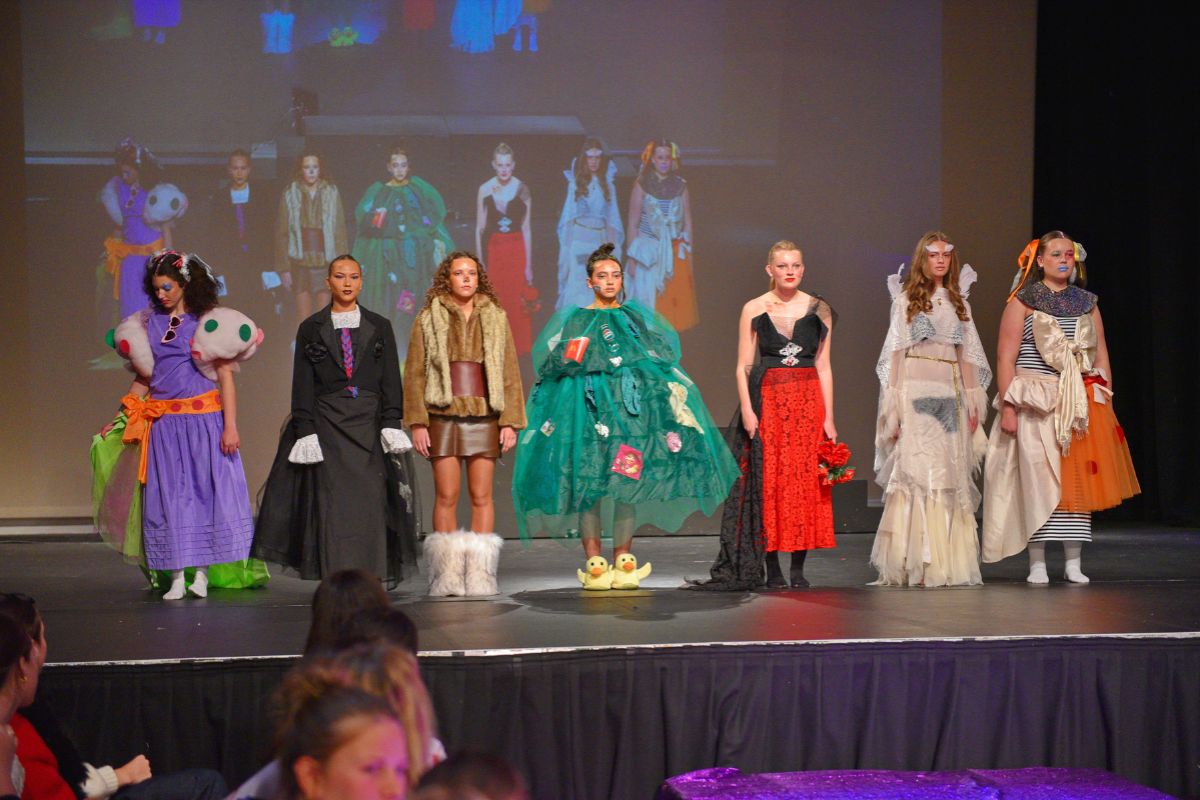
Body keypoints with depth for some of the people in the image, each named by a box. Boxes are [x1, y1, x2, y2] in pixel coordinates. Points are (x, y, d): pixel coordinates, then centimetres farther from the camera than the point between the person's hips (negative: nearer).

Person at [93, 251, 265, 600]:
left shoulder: (207, 322, -3)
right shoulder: (148, 323, 9)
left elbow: (225, 376, -4)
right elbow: (143, 376, 16)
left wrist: (230, 426, -11)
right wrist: (121, 417, 9)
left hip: (204, 420, -3)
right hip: (162, 422, 4)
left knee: (208, 489, -1)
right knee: (167, 495, 1)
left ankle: (202, 572, 7)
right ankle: (176, 576, 4)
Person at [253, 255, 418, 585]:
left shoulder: (379, 327, 10)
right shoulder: (311, 328, 7)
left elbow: (391, 381, 6)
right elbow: (302, 385, 4)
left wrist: (391, 425, -4)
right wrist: (305, 431, -5)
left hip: (368, 424, 1)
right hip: (327, 424, -1)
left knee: (370, 503, -3)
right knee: (331, 504, -5)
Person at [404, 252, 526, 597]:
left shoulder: (496, 318, 10)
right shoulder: (428, 320, 6)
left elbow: (510, 374, 8)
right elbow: (415, 374, 3)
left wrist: (510, 422, 0)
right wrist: (417, 423, -5)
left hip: (485, 417, 1)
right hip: (443, 417, -1)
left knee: (482, 497, 1)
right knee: (446, 497, -2)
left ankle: (480, 577, 4)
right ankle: (446, 577, 1)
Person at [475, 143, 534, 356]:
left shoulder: (522, 189, 0)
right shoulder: (485, 189, 1)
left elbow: (526, 229, 3)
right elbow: (479, 228, 4)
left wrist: (528, 264, 2)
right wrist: (480, 262, 1)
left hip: (516, 251, 0)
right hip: (493, 250, 0)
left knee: (517, 303, -1)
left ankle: (518, 350, 11)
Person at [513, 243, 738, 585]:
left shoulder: (636, 317, 16)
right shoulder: (575, 320, 12)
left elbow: (665, 354, 13)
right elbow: (551, 363, 9)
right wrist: (573, 357, -9)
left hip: (631, 403, 1)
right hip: (588, 403, -1)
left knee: (629, 481, -4)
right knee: (588, 481, -10)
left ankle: (622, 560, 0)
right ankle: (593, 561, -8)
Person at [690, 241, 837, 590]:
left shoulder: (819, 309, 7)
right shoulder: (754, 309, 4)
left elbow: (824, 366, 7)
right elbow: (743, 366, 3)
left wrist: (829, 417, 2)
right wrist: (747, 409, -9)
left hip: (809, 401, 1)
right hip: (767, 398, -1)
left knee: (806, 480, -3)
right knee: (768, 480, -4)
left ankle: (798, 568, 2)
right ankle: (772, 568, 0)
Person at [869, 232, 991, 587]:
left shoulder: (959, 301, 18)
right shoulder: (906, 298, 6)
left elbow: (965, 355, 18)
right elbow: (895, 353, 0)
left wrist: (973, 401, 9)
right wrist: (892, 407, -8)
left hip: (951, 392, 4)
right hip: (915, 392, -4)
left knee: (951, 476, 0)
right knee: (916, 470, -11)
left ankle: (946, 562, 2)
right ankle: (915, 564, -13)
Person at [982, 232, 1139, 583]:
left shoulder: (1087, 303, 14)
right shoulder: (1024, 301, 1)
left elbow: (1101, 355, 15)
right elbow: (1005, 357, -3)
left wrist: (1106, 404, 8)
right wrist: (1008, 407, -11)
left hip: (1081, 404, 4)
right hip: (1036, 405, -4)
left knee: (1079, 479, 2)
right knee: (1037, 477, -6)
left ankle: (1074, 563, 7)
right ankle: (1037, 564, 0)